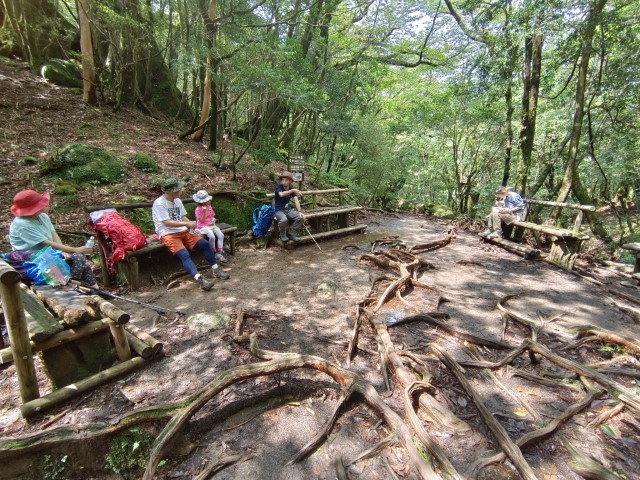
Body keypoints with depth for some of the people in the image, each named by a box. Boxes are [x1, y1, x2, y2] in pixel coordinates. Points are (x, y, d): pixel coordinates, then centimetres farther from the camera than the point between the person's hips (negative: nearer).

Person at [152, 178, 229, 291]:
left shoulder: (177, 201, 11)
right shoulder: (159, 203, -12)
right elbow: (166, 223, -19)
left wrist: (190, 224, -8)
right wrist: (187, 224, -23)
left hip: (183, 231, 7)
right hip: (168, 234, -7)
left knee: (204, 243, -10)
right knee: (184, 254, -30)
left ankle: (215, 270, -2)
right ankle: (200, 279, -42)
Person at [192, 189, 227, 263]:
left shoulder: (209, 207, 11)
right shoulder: (198, 209, -9)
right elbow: (202, 220, -11)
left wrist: (213, 220, -4)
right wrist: (204, 211, -23)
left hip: (211, 225, 6)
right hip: (203, 227, -6)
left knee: (221, 235, -17)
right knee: (212, 236, -32)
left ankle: (220, 253, -15)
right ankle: (214, 253, -10)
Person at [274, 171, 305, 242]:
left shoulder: (292, 189, 3)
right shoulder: (278, 186, -10)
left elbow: (296, 200, -6)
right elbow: (281, 194, -32)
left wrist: (299, 212, -18)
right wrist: (293, 190, -30)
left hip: (288, 209, 5)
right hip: (278, 210, -5)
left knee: (301, 218, -18)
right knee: (284, 220, -37)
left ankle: (291, 234, 1)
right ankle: (283, 235, -6)